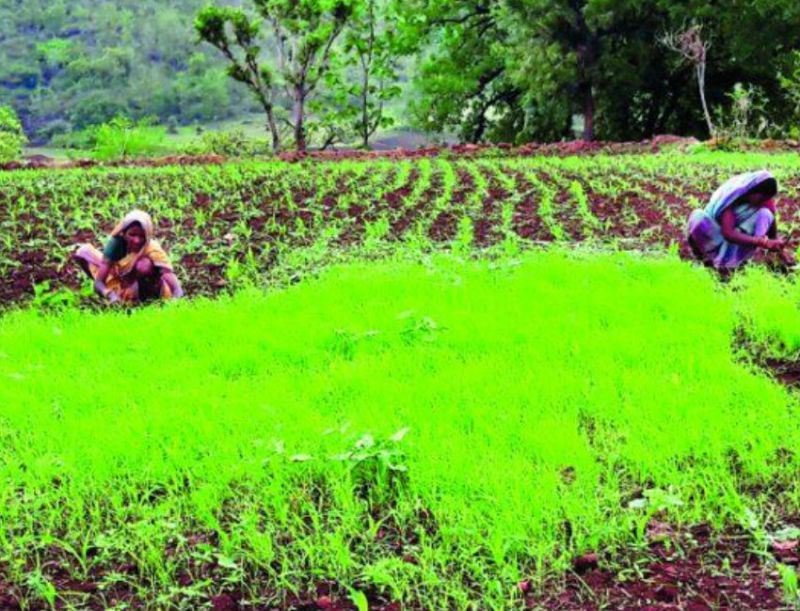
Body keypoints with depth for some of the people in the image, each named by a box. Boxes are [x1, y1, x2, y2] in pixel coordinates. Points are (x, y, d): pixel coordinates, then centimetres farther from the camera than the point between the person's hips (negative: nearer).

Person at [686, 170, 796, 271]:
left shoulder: (764, 200, -9)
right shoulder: (730, 195, -24)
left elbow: (773, 233, -2)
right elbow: (728, 233, -35)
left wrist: (780, 249, -21)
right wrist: (763, 242, -43)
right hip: (716, 237, -4)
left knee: (765, 214, -22)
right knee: (698, 216, -35)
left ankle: (733, 260, -21)